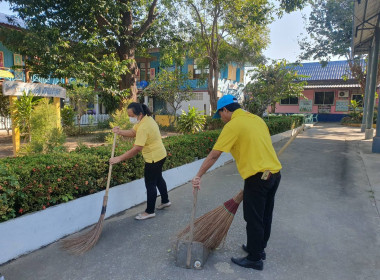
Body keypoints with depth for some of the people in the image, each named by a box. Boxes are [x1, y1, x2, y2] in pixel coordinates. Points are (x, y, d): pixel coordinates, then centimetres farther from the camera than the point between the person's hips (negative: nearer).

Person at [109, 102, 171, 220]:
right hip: (160, 154, 10)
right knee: (158, 178, 25)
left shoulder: (143, 127, -29)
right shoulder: (147, 118, 1)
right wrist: (120, 132, -9)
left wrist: (119, 158, -33)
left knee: (150, 184, 2)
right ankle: (165, 201, 42)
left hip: (154, 158, -10)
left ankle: (149, 211, 16)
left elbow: (137, 149, -35)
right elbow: (133, 132, 8)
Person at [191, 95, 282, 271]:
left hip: (258, 177, -8)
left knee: (254, 220, 7)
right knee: (265, 216, 21)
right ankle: (259, 248, 39)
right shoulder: (257, 119, 11)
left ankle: (255, 259, 22)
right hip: (274, 172, 9)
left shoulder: (232, 125, -12)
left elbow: (213, 156, -13)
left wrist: (198, 176, -6)